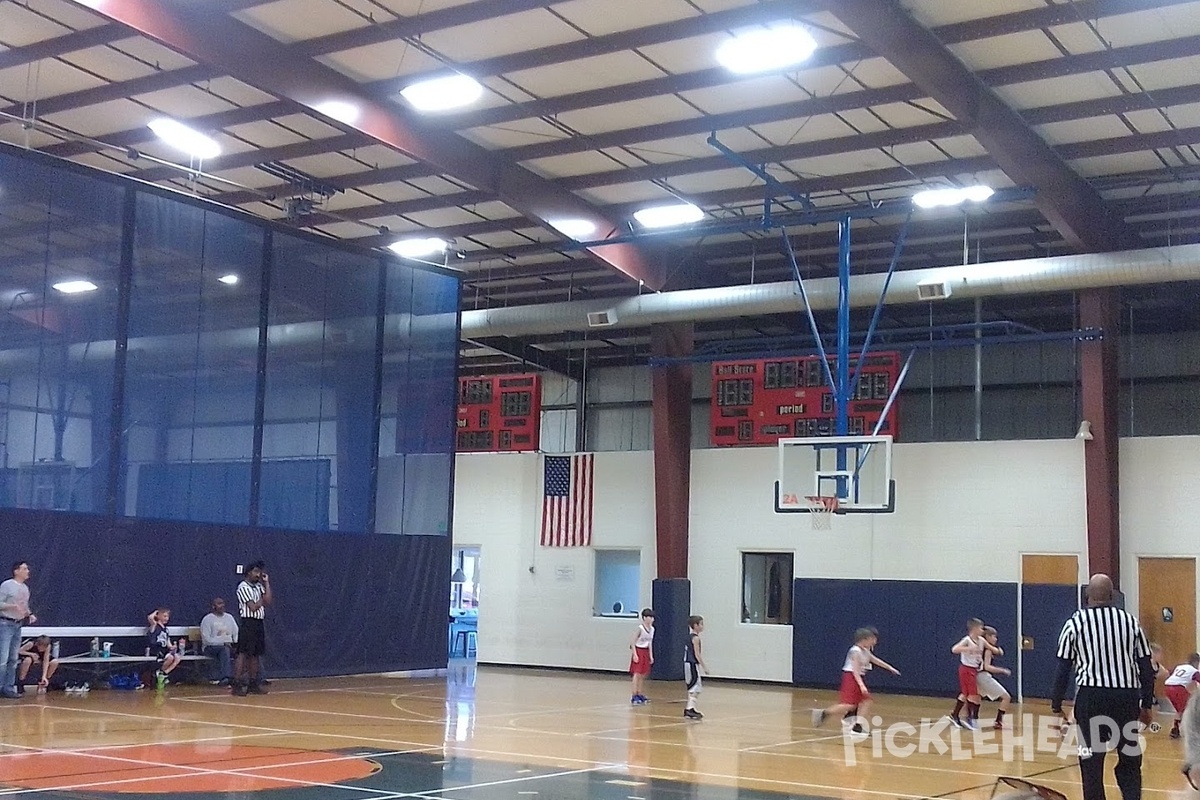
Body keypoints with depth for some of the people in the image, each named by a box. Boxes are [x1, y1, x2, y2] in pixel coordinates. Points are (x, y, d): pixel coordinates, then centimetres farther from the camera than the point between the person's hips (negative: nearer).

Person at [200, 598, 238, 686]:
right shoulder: (207, 619, -3)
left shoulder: (229, 617, 15)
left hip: (228, 646, 5)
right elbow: (207, 639, -11)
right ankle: (226, 677, -48)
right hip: (211, 647, -5)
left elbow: (236, 633, 14)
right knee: (225, 650, -37)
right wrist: (223, 643, -18)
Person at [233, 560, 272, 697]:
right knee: (243, 654, -9)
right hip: (248, 623, -8)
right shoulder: (243, 587, -8)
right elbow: (253, 607, -15)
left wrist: (266, 583, 5)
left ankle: (253, 683, 14)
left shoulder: (258, 587, 16)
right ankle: (237, 684, -10)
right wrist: (263, 600, 3)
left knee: (255, 655, 9)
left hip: (259, 623, 8)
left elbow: (268, 601, 3)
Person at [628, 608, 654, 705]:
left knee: (643, 675, 10)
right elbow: (632, 641, -16)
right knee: (637, 674, -11)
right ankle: (634, 696, -12)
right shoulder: (640, 628, -17)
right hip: (638, 651, -7)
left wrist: (651, 656, 13)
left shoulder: (652, 629, 5)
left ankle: (640, 695, 19)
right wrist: (634, 654, -21)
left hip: (646, 652, 7)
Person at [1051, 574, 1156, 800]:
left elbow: (1063, 669, 1)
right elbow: (1146, 668, 9)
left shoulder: (1076, 622, 3)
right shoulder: (1130, 621, 9)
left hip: (1092, 696, -2)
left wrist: (1056, 706, 8)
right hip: (1127, 696, 2)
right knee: (1130, 761, 14)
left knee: (1092, 761, 8)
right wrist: (1147, 704, 17)